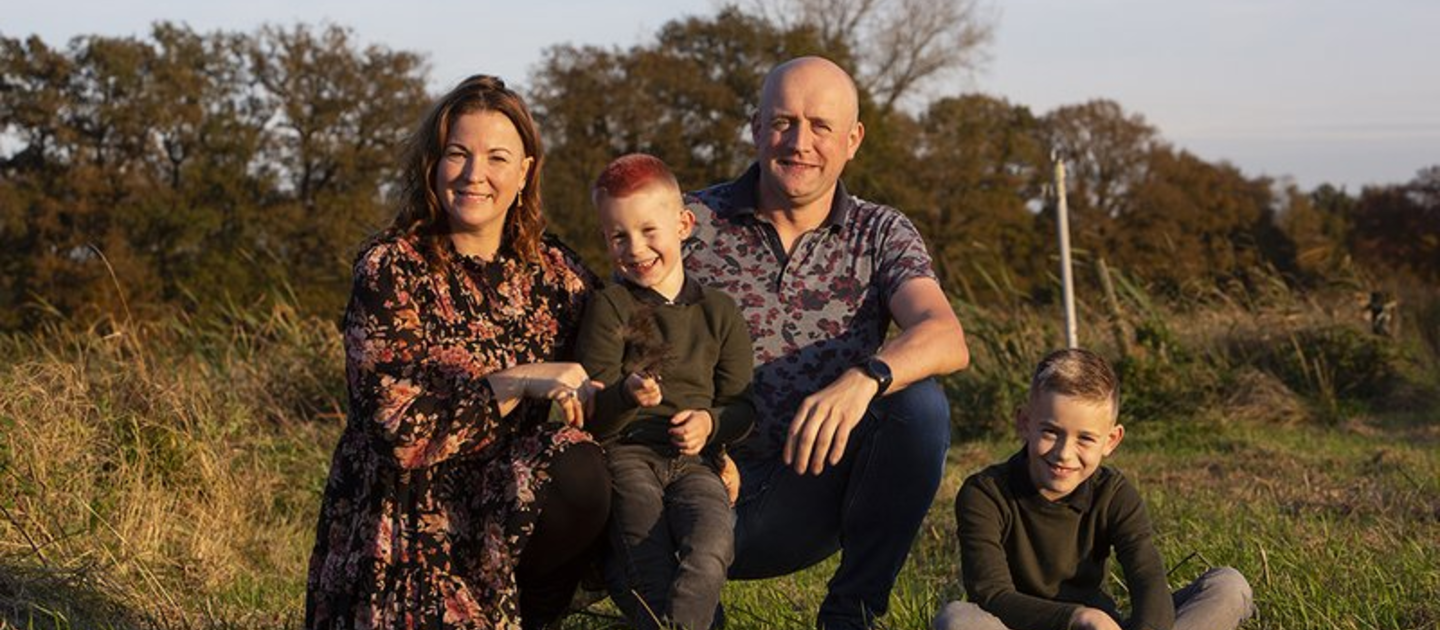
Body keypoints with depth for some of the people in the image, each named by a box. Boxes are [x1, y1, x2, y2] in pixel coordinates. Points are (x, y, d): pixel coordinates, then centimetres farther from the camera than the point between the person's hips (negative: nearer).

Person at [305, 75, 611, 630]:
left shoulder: (555, 271, 6)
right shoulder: (390, 271, -7)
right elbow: (394, 426, -16)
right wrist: (519, 383, -23)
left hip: (513, 508, 4)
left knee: (581, 474, -26)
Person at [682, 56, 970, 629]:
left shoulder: (880, 234, 4)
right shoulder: (693, 224, 1)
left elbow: (946, 339, -15)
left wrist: (865, 377, -37)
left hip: (813, 494, 3)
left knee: (920, 403, -25)